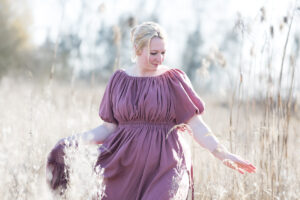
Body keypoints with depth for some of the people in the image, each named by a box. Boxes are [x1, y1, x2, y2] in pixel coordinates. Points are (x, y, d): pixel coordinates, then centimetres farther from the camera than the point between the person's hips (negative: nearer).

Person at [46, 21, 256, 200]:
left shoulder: (174, 80, 1)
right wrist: (79, 139, -4)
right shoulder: (119, 80, 7)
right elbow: (109, 127, 10)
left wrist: (223, 154, -13)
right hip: (125, 167, 2)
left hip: (164, 168, -2)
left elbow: (197, 126, -2)